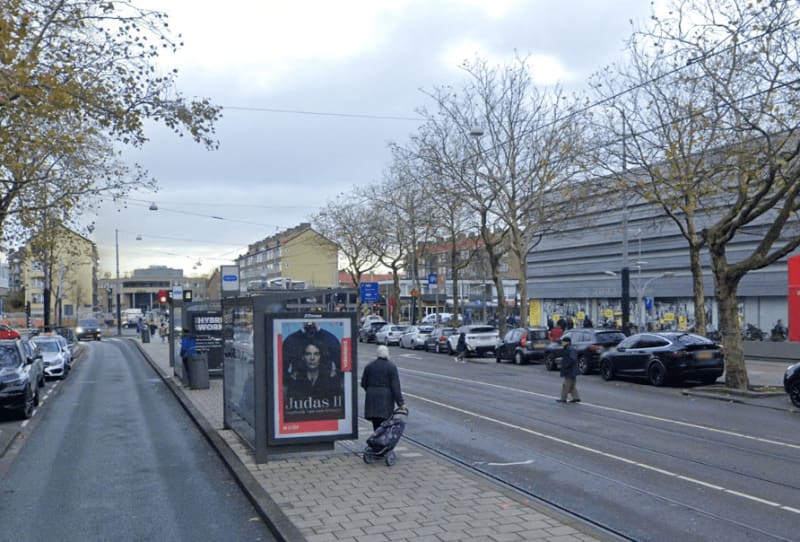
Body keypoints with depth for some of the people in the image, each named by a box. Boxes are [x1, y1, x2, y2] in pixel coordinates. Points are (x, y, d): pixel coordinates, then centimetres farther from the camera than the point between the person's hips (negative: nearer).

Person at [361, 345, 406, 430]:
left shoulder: (369, 366, 5)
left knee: (376, 424, 9)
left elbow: (363, 384, 10)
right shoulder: (391, 367, -7)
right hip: (386, 398, -4)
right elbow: (395, 386, -11)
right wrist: (400, 403, -9)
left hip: (371, 398, 4)